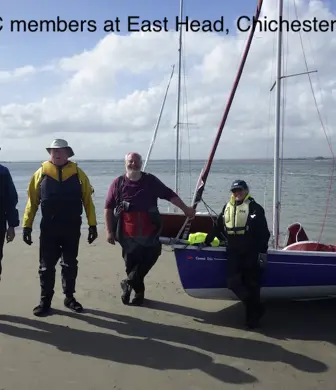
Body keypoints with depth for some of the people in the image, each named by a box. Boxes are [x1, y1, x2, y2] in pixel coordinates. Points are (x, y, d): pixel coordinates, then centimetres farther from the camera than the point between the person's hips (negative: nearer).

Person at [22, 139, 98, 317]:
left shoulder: (78, 173, 0)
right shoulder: (41, 173, 0)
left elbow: (87, 200, 1)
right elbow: (32, 201, 1)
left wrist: (92, 225, -2)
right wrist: (27, 225, -1)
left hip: (72, 228, 1)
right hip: (48, 228, 0)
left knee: (70, 265, 12)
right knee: (46, 266, 7)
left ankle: (69, 297, 26)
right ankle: (45, 300, 20)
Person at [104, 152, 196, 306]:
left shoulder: (151, 180, 4)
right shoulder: (118, 183, 0)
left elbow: (169, 194, 8)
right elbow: (108, 208, 0)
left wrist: (185, 209, 5)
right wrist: (109, 231, -5)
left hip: (149, 233, 1)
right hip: (128, 235, -1)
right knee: (131, 264, 7)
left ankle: (129, 283, 20)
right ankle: (138, 291, 27)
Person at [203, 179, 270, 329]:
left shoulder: (255, 208, -4)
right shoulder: (227, 207, 10)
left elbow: (264, 233, -5)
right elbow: (217, 227, 19)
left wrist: (263, 252, -10)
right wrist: (206, 241, 20)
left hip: (251, 253, -4)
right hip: (233, 252, 4)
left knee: (252, 284, 2)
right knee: (233, 282, -7)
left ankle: (253, 316, 17)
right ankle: (256, 307, 10)